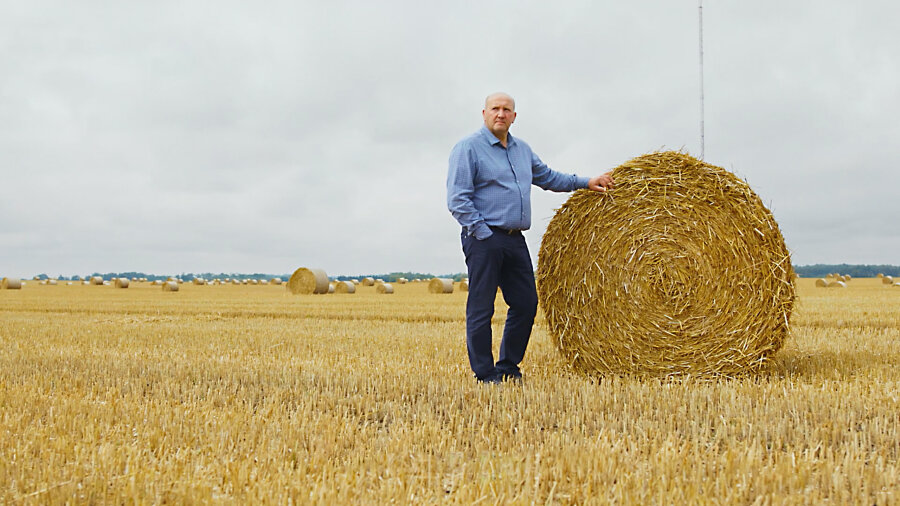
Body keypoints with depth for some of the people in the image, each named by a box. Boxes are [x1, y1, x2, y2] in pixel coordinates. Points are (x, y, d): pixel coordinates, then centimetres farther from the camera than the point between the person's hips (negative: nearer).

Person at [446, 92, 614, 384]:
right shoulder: (469, 148, -6)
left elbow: (547, 176, 31)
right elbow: (457, 199, -11)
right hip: (484, 238, -7)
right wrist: (482, 233, -15)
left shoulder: (522, 149, 17)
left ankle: (508, 367, 21)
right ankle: (485, 375, 5)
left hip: (515, 239, 7)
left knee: (526, 303, 7)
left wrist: (586, 183, 23)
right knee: (481, 308, -4)